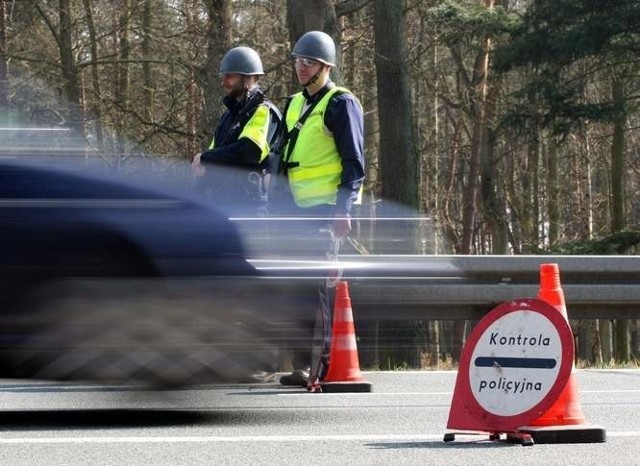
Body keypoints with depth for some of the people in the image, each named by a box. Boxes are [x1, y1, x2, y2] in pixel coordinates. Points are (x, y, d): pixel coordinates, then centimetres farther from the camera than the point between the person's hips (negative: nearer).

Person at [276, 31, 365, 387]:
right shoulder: (295, 105, 19)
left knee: (323, 287, -12)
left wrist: (343, 210, -18)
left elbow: (354, 163, -11)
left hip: (328, 209, -8)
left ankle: (324, 365, -12)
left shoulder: (341, 104, -6)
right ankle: (304, 363, 10)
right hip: (300, 210, 8)